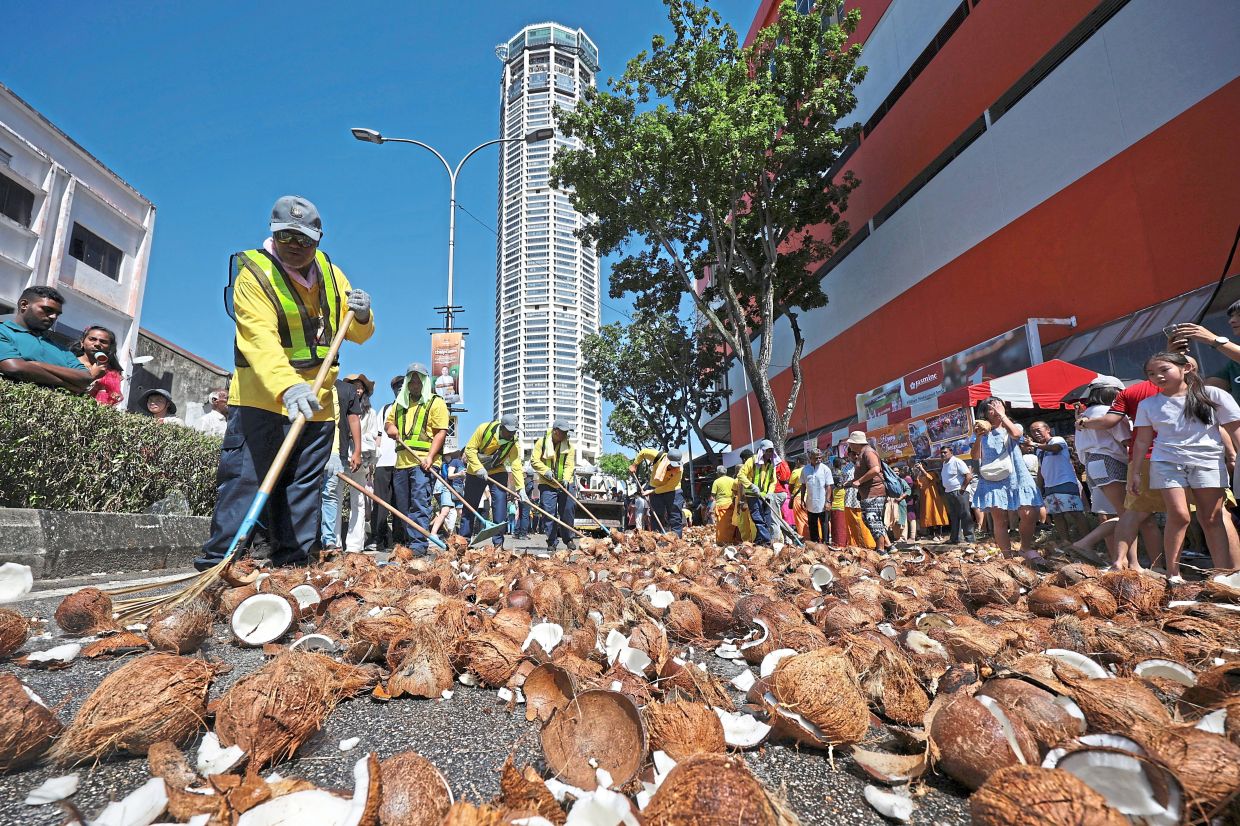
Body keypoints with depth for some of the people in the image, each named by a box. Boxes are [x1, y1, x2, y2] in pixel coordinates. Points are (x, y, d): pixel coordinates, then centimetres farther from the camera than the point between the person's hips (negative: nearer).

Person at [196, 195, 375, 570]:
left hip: (316, 403, 6)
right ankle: (218, 559, 3)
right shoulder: (253, 275, -10)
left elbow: (358, 334, 15)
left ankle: (293, 561, 16)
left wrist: (362, 316, -10)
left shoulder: (330, 274, 9)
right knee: (242, 477, -5)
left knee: (304, 485, 8)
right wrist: (287, 388, -43)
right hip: (262, 397, -5)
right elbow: (260, 340, -27)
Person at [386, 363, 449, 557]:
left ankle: (419, 545, -13)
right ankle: (409, 542, 18)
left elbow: (441, 432, -6)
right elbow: (388, 420, 34)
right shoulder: (399, 404, 22)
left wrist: (430, 457, -18)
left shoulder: (436, 403, 3)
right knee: (403, 506, 10)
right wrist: (390, 427, 7)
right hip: (401, 463, 7)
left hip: (423, 462, -7)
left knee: (419, 505, -13)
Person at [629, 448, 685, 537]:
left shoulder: (679, 470, -29)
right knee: (657, 517, 5)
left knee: (676, 519, -4)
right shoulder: (658, 456, -26)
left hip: (672, 490, -2)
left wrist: (652, 492, -26)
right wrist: (634, 465, -5)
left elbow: (669, 486, -25)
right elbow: (642, 452, -7)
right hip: (655, 489, 2)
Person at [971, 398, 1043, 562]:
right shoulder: (982, 433, 13)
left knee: (1028, 514, -11)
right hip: (993, 480, 0)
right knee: (999, 520, -8)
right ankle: (1007, 556, -1)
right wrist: (979, 436, -12)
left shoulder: (1014, 427, 13)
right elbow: (975, 457, 2)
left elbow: (1015, 433, -14)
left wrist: (1002, 414, -6)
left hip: (1016, 477, 0)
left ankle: (1026, 548, 10)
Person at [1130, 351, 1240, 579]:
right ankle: (1172, 573, -4)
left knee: (1212, 519, -1)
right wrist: (1135, 472, 5)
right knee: (1179, 515, -11)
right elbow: (1142, 440, 8)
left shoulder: (1213, 395, 2)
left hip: (1208, 461, 0)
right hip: (1167, 462, 0)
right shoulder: (1148, 405, 5)